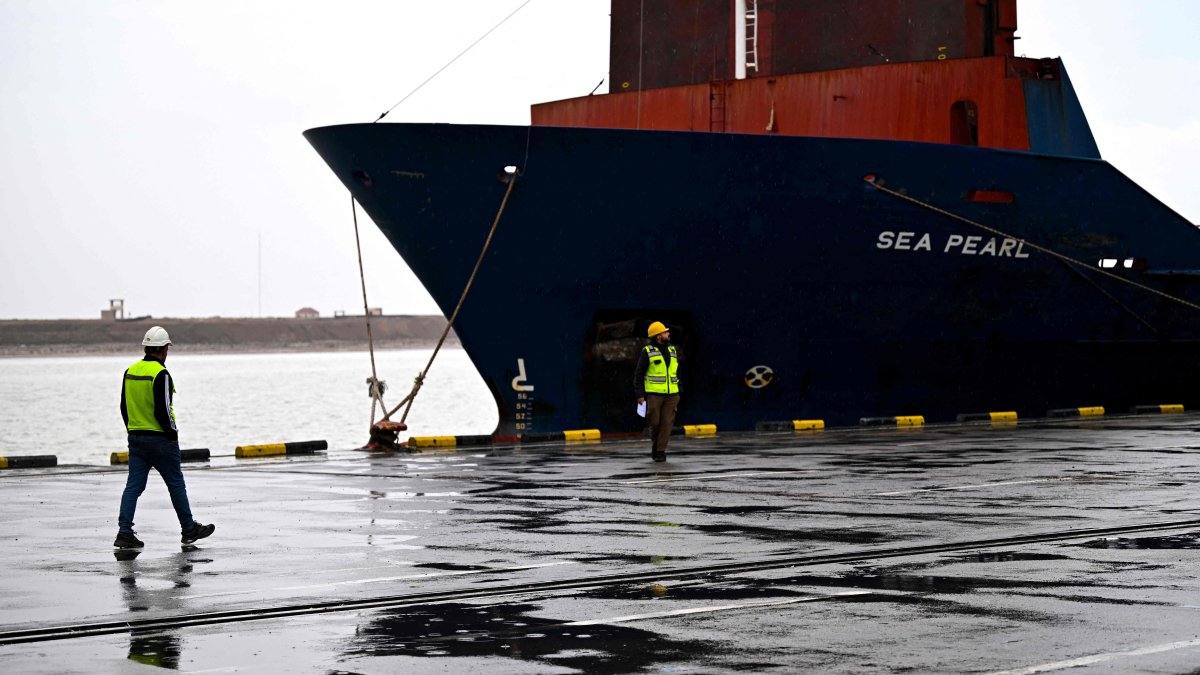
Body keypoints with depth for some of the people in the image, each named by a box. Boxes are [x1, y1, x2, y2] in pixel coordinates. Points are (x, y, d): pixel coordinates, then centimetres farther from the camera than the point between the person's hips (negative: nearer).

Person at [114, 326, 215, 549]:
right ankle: (189, 530, 18)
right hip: (160, 439, -6)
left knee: (134, 485, 5)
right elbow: (162, 410, -21)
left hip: (136, 438, 6)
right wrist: (172, 432, -7)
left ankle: (125, 533, -3)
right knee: (176, 484, 7)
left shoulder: (131, 372, 7)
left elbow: (124, 407, 13)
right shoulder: (160, 374, -17)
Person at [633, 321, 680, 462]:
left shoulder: (672, 350, 13)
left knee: (667, 423, -4)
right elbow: (639, 374, -3)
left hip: (671, 394, 4)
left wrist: (678, 392, 14)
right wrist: (640, 395, -9)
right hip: (654, 394, -4)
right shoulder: (647, 352, -3)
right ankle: (655, 446, 21)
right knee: (655, 422, -3)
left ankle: (661, 451, 0)